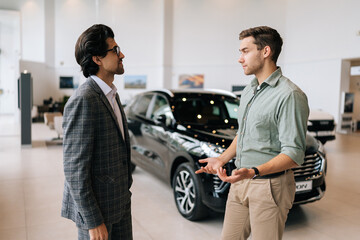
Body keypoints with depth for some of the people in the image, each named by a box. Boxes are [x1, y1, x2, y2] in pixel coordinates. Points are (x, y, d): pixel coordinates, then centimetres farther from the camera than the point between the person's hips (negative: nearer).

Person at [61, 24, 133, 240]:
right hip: (96, 206, -8)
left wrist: (125, 187, 16)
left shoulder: (111, 94, 9)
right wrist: (93, 221, -19)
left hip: (120, 200, 9)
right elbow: (74, 169, -22)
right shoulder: (83, 101, -21)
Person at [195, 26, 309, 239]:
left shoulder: (289, 95, -17)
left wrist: (254, 171, -32)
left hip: (270, 187, -7)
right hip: (240, 183, 8)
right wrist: (222, 159, 13)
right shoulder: (248, 91, 13)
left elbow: (294, 154, -21)